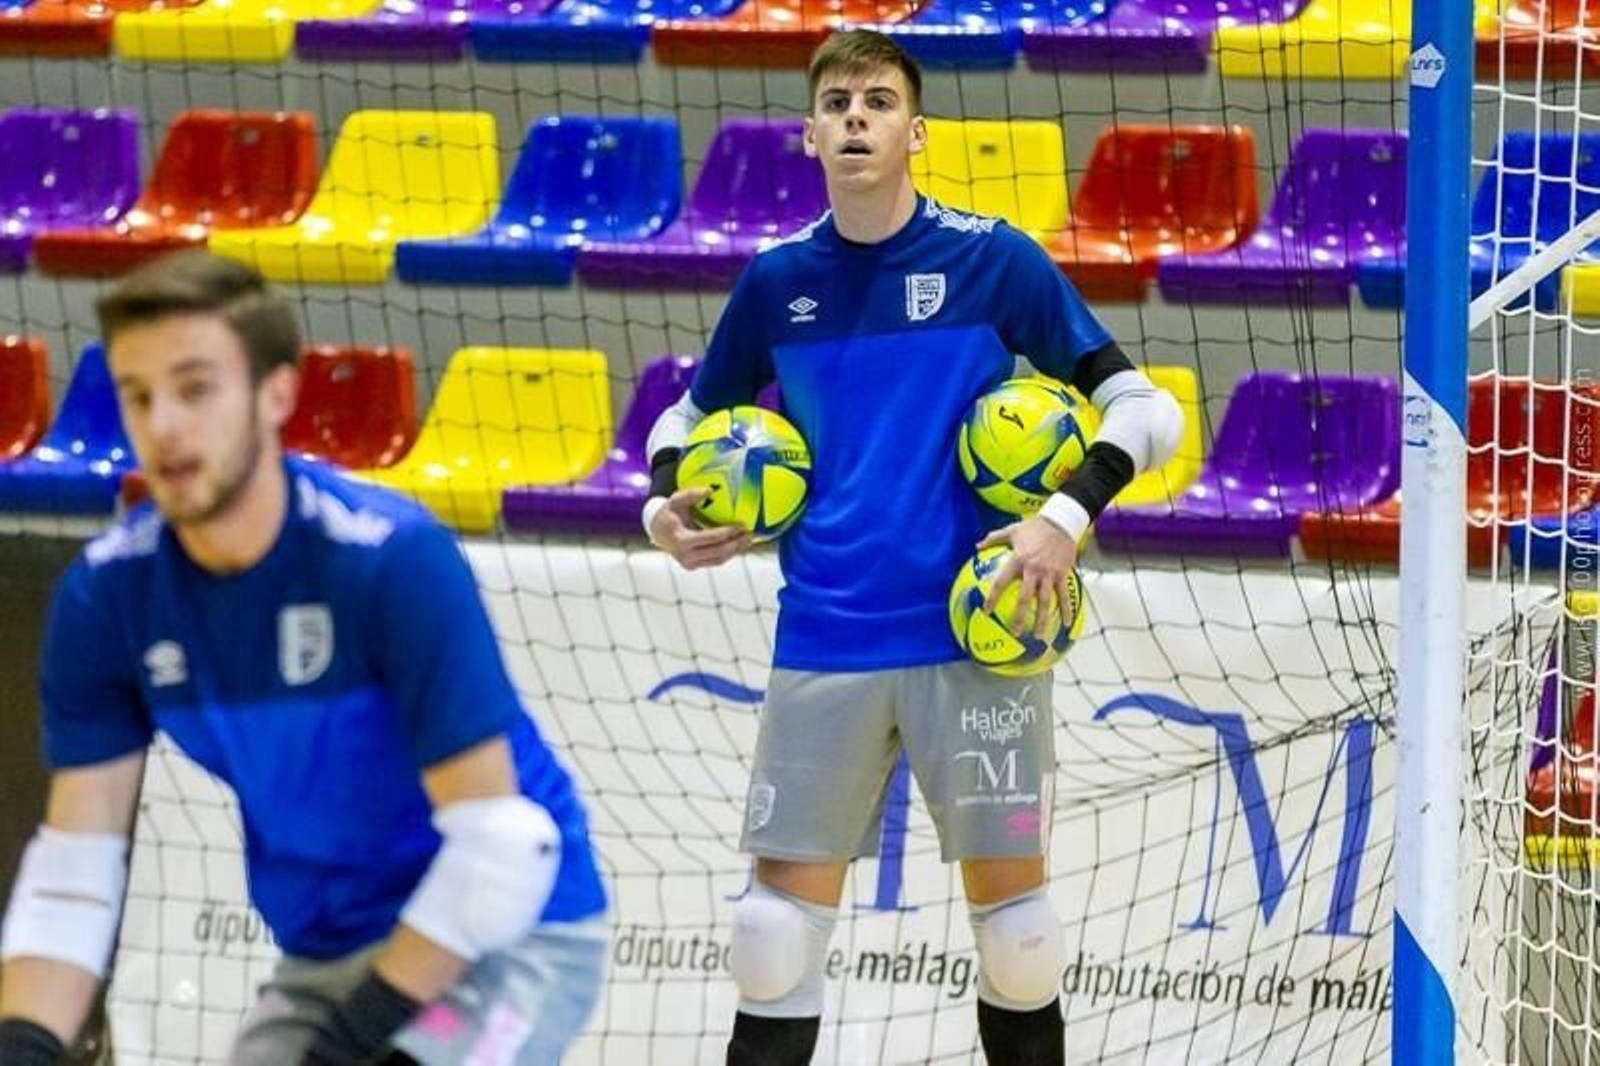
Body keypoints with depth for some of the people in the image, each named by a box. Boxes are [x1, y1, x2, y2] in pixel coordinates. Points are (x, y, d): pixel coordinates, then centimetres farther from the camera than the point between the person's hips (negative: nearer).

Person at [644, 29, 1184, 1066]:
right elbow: (691, 418, 23)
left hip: (978, 632, -2)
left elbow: (1143, 409, -2)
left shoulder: (996, 261, -2)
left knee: (1013, 915, 2)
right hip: (824, 643, 2)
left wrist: (1069, 515, -18)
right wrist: (666, 506, 2)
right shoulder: (777, 281, 8)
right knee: (778, 928, 0)